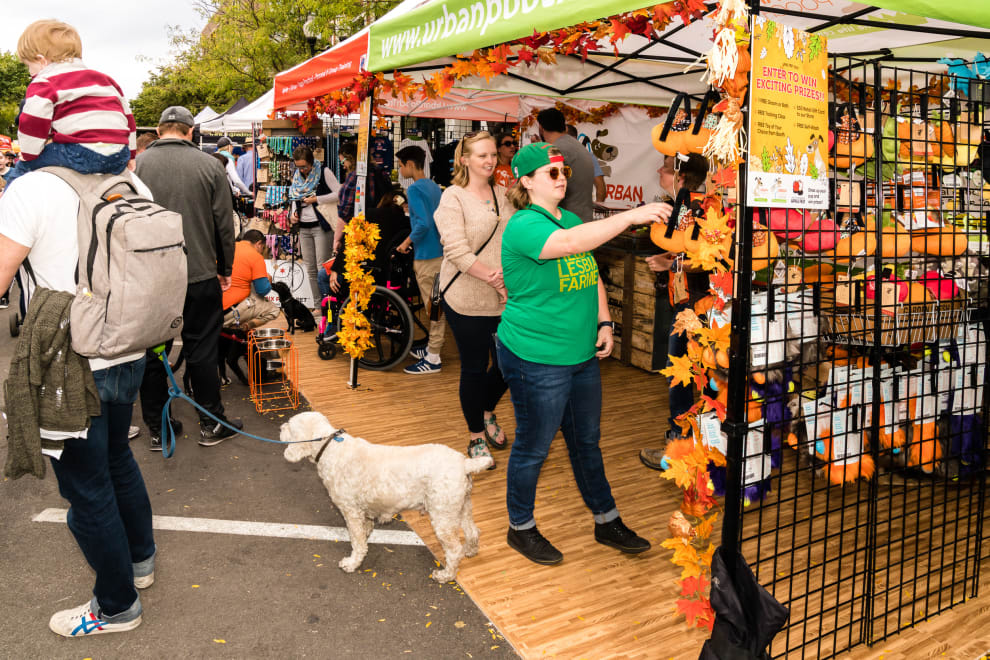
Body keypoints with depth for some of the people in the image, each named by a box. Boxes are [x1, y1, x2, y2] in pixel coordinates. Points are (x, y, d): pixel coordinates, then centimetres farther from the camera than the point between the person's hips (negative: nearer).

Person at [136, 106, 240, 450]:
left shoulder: (138, 164, -3)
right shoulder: (210, 165, -5)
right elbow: (224, 224, -2)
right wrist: (225, 269, 10)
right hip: (200, 276, -1)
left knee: (151, 354, 12)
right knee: (202, 351, 9)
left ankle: (157, 429, 21)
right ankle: (211, 425, 19)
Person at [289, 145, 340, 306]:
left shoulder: (323, 172, -6)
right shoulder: (296, 176, 13)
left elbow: (339, 194, -11)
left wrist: (316, 199, -14)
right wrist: (294, 213, 7)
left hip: (321, 226, -6)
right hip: (304, 228, 6)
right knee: (310, 269, 7)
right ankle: (316, 304, 14)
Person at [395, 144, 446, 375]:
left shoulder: (414, 189, -15)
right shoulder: (434, 187, 11)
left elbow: (423, 223, -25)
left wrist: (407, 242, -11)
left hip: (426, 255, -9)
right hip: (439, 251, 9)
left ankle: (433, 360, 5)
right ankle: (432, 348, 28)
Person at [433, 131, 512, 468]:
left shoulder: (503, 194, 10)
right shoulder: (453, 197, -7)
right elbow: (457, 251, -17)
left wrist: (507, 272, -12)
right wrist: (494, 279, -20)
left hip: (505, 298, 5)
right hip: (467, 298, -5)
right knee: (474, 368, 6)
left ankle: (487, 412, 41)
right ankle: (476, 437, 25)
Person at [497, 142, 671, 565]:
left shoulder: (571, 219, 10)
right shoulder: (523, 226, -16)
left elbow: (592, 277, 18)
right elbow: (568, 243, -36)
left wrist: (604, 323, 4)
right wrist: (631, 216, -38)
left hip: (582, 355, 8)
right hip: (535, 359, -8)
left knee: (587, 441, 19)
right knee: (533, 446, 7)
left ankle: (607, 522, 35)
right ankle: (521, 529, 28)